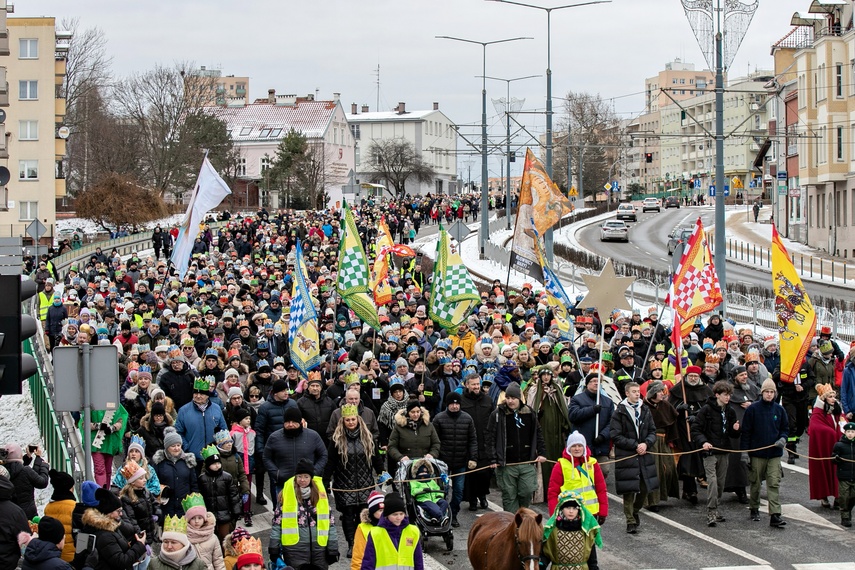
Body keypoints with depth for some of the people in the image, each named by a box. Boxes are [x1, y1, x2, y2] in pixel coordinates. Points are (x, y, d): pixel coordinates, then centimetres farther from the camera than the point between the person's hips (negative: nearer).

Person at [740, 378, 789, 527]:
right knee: (755, 483, 10)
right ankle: (754, 509, 28)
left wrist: (783, 439, -6)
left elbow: (785, 428, 16)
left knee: (774, 484, -7)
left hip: (775, 454, 1)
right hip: (757, 452, -1)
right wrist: (744, 451, -5)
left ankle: (775, 515, -12)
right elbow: (746, 431, 0)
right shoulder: (753, 409, -2)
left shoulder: (779, 410, 6)